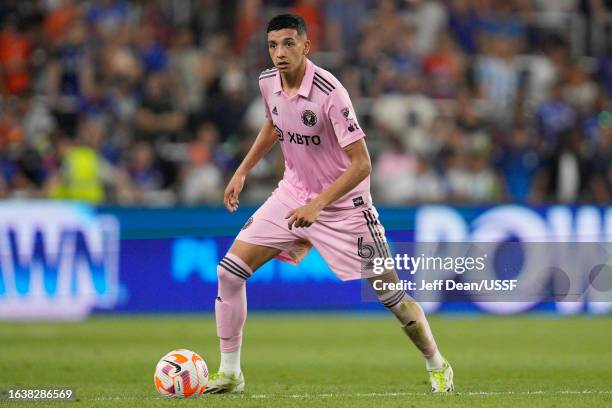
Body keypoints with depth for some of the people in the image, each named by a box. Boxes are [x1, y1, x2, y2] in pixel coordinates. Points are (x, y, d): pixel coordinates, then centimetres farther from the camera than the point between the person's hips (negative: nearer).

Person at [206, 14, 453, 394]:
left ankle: (438, 366, 22)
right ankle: (229, 373, 4)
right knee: (229, 270, -6)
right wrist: (242, 171, 14)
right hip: (293, 193, 6)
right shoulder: (268, 82, -6)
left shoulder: (329, 93, -27)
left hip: (343, 203, -6)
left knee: (389, 291, -1)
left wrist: (317, 205, -32)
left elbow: (361, 165, -26)